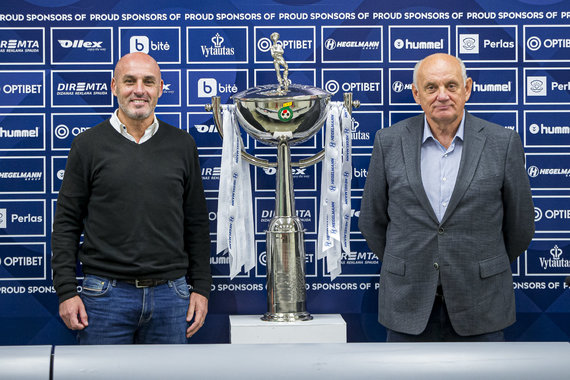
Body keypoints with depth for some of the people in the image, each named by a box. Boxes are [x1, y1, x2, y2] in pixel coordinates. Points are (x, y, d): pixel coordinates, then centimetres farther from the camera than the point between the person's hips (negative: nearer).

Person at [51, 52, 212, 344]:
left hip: (170, 294, 2)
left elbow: (197, 223, 11)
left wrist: (201, 287, 6)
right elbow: (66, 222, 2)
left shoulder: (182, 145, 8)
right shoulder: (89, 144, 2)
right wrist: (66, 290, -5)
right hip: (106, 295, -2)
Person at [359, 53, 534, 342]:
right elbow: (372, 221, 9)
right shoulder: (389, 142, 0)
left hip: (479, 306, 0)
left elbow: (519, 225, 7)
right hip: (409, 304, 1)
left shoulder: (502, 143, -3)